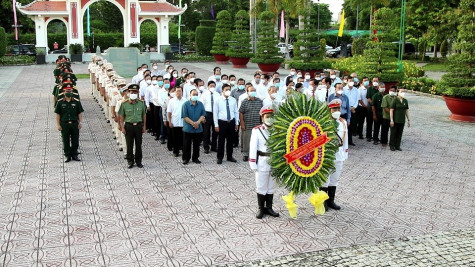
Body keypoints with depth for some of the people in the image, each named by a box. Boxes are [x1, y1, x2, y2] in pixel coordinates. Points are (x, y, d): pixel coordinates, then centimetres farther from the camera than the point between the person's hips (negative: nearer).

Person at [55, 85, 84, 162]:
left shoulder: (76, 102, 4)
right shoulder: (60, 103, 2)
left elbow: (80, 113, 7)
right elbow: (58, 114, 3)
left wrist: (80, 123, -2)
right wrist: (58, 125, -3)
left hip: (74, 124, 1)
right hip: (64, 124, -1)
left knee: (75, 141, 6)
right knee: (66, 141, 5)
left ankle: (74, 155, 18)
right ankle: (68, 155, 15)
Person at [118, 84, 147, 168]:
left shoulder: (141, 103, 1)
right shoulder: (124, 104, -5)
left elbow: (144, 115, 8)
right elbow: (121, 117, -1)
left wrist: (144, 127, 6)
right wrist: (122, 128, -6)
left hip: (138, 125, 1)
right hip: (128, 126, -1)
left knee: (139, 145, 9)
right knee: (129, 145, 6)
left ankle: (139, 161, 21)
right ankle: (130, 161, 18)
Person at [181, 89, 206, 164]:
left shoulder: (200, 104, 4)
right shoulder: (186, 104, -6)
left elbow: (203, 115, 1)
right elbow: (184, 116, -10)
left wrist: (198, 122, -16)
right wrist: (193, 123, -17)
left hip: (198, 129, 3)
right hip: (188, 129, -3)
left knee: (196, 144, 11)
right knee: (187, 144, 5)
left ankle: (195, 158, 23)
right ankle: (186, 158, 17)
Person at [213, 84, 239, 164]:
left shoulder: (233, 100, 5)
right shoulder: (218, 100, -3)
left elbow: (236, 112, 10)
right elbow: (215, 113, -3)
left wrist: (237, 123, 6)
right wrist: (216, 125, -7)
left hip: (231, 122, 3)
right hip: (222, 122, -3)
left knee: (230, 140, 11)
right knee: (221, 141, 2)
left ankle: (230, 157, 24)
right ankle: (220, 158, 14)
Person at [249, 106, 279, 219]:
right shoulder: (257, 130, -8)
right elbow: (253, 147, -7)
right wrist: (253, 164, -9)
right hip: (262, 162, -3)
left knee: (272, 186, 13)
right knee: (261, 187, 7)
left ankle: (269, 207, 26)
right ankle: (261, 209, 19)